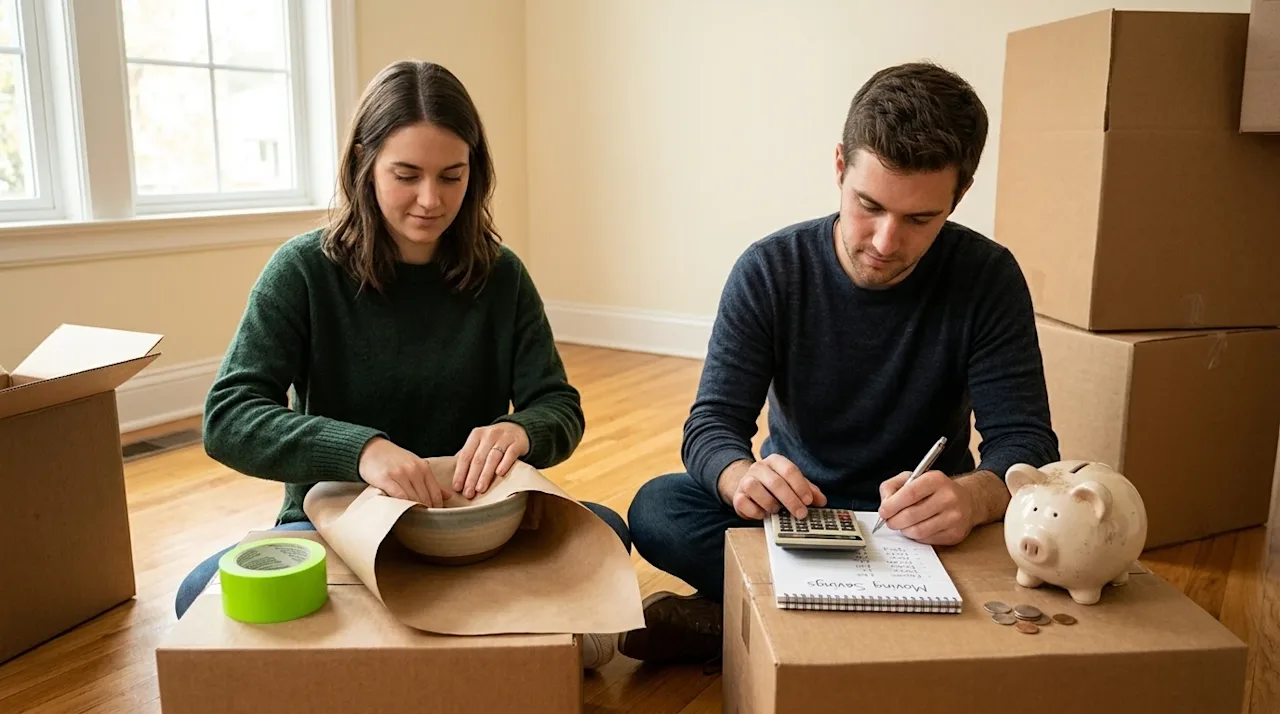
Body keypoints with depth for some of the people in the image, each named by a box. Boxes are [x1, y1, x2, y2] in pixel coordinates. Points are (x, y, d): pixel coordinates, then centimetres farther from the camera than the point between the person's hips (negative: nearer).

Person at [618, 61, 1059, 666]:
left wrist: (972, 497, -42)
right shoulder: (768, 271, -12)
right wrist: (742, 477, -41)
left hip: (920, 524, 1)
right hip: (792, 507, 0)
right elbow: (711, 423, -15)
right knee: (655, 509, -25)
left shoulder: (988, 279, -13)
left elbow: (1024, 440, -17)